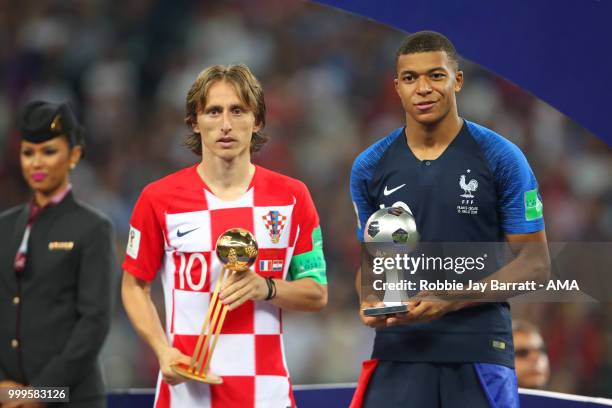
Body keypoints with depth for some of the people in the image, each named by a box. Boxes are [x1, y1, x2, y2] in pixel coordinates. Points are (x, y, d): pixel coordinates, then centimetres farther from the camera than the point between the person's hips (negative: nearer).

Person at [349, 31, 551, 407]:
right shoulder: (370, 168, 8)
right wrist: (370, 302, -5)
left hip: (480, 351, -2)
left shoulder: (501, 159, -3)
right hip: (399, 351, 2)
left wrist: (451, 301, -15)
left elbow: (535, 263, -3)